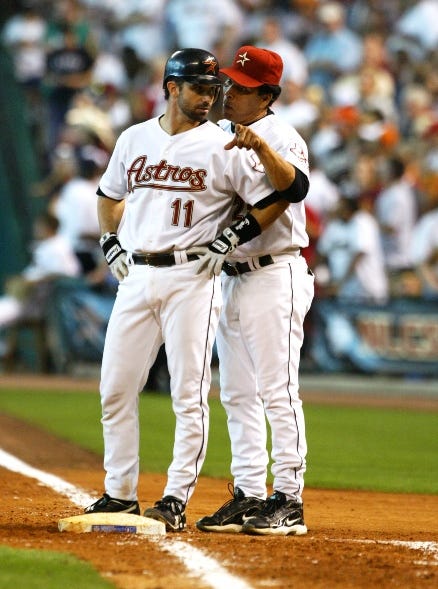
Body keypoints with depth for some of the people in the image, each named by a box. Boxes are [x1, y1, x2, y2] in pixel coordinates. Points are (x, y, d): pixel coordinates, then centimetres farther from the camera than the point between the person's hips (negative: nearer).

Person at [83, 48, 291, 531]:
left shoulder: (224, 147, -4)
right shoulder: (134, 139, 11)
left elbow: (272, 200, -5)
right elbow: (109, 196, 26)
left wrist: (229, 240, -10)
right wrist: (111, 246, 15)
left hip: (191, 279, -5)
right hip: (136, 277, 5)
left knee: (189, 393, -6)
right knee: (115, 389, 5)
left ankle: (177, 498, -3)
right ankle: (120, 493, 14)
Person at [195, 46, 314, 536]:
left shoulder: (281, 138, -11)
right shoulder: (222, 137, 14)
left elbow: (296, 187, -32)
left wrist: (261, 146, -46)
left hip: (274, 277, -9)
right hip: (230, 276, 9)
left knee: (278, 392, -9)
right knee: (238, 394, 9)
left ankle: (288, 500, -8)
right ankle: (248, 495, 14)